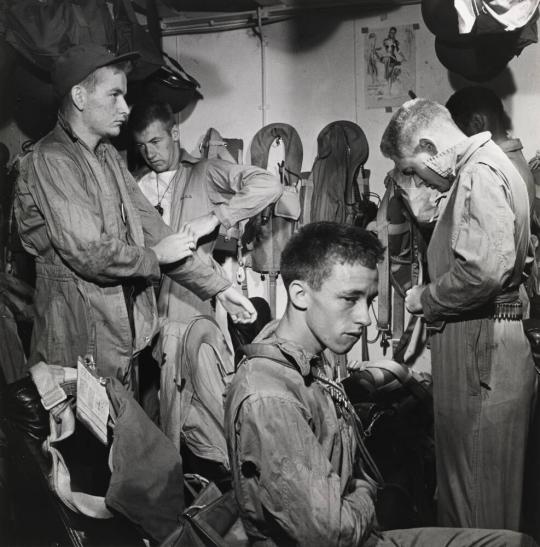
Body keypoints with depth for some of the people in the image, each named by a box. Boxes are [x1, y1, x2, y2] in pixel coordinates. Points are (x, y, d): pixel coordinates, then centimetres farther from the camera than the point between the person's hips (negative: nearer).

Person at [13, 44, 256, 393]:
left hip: (124, 334, 8)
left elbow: (150, 226, 11)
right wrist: (155, 255, -7)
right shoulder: (51, 161, -16)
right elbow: (89, 253, -23)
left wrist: (217, 287, 7)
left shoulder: (108, 156, 13)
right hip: (82, 344, -8)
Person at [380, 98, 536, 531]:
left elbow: (485, 269, -28)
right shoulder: (484, 166, 19)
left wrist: (426, 299, -12)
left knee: (477, 496, -1)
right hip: (481, 344, 10)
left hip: (480, 349, -10)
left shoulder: (480, 174, -14)